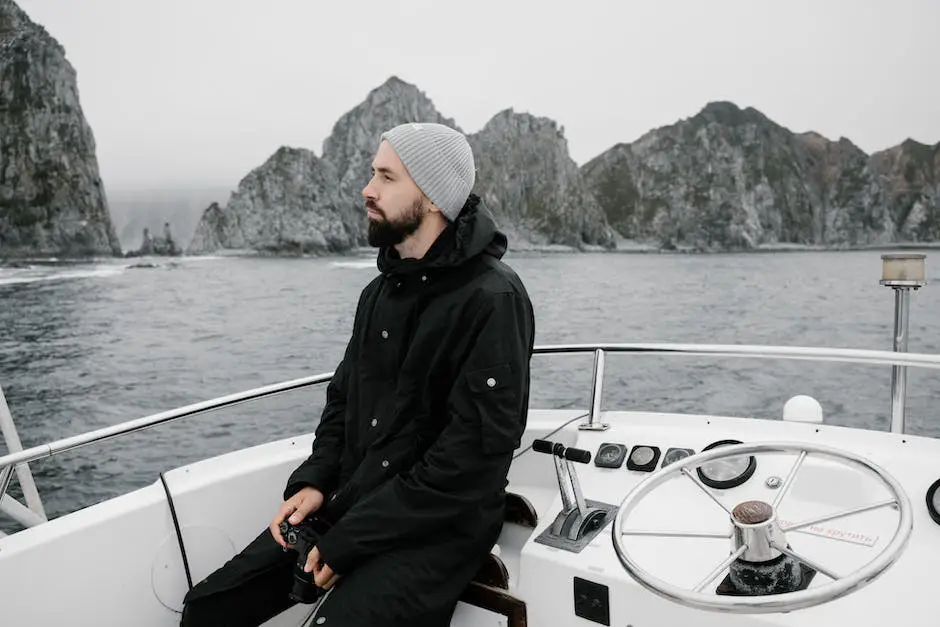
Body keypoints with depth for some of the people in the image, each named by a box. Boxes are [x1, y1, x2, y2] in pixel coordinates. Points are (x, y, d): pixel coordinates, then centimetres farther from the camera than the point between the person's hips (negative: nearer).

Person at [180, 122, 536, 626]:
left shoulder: (492, 300, -16)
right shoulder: (380, 291, 10)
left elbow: (473, 454, -21)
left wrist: (348, 543, -17)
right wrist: (313, 481, -3)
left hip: (438, 530, -7)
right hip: (349, 509, 7)